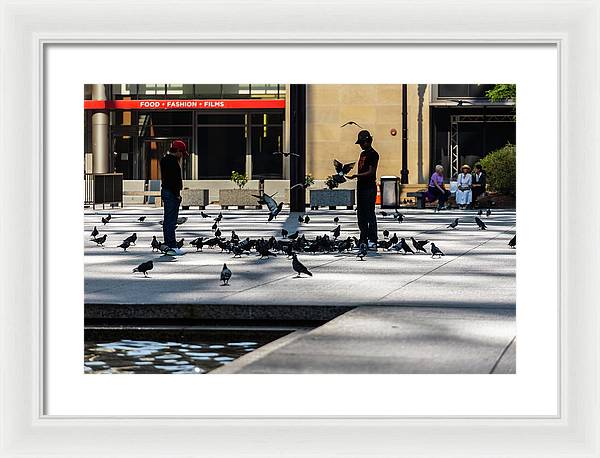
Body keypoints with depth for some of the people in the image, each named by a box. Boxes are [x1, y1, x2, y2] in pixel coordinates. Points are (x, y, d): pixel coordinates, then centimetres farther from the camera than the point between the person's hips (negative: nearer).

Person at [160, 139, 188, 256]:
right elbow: (173, 179, -22)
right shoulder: (172, 161, -16)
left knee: (167, 220, 14)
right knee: (171, 220, -11)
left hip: (165, 191, 11)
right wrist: (177, 194, -19)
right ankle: (172, 247, -12)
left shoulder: (164, 159, 17)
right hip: (171, 193, -11)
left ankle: (168, 244, 20)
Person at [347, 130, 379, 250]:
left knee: (370, 214, -10)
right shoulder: (363, 154, 19)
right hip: (361, 187, 9)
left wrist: (356, 176, -26)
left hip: (369, 187, -9)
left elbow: (371, 172, -17)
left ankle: (372, 241, -10)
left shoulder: (373, 154, -9)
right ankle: (364, 241, 14)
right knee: (361, 215, 9)